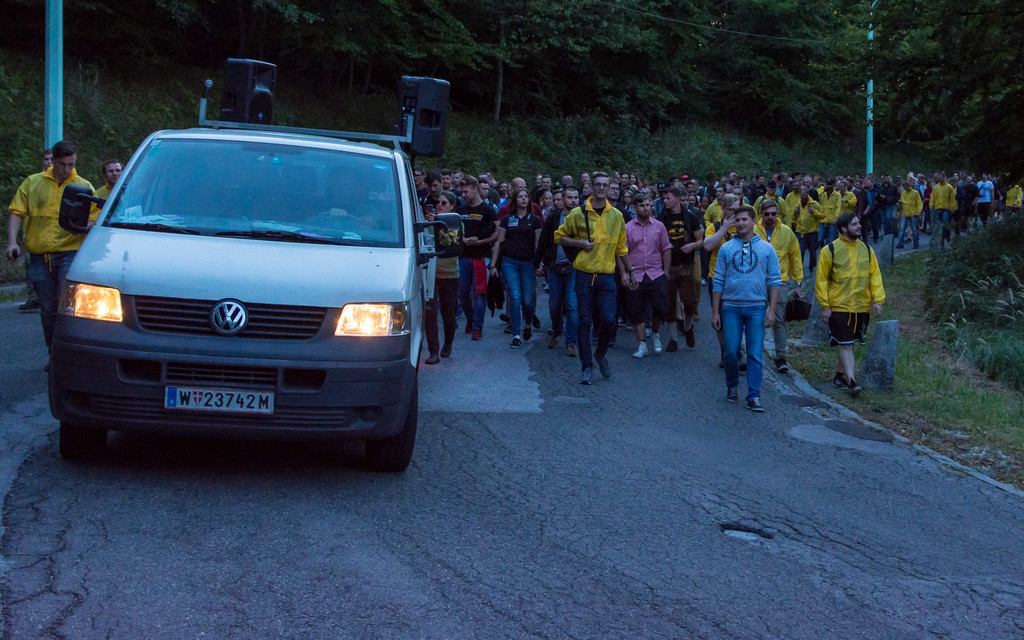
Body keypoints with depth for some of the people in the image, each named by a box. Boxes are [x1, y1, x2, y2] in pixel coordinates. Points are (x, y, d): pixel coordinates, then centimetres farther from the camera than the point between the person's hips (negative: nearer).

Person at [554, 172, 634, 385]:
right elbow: (560, 236, 8)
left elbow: (621, 247, 17)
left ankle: (601, 354, 20)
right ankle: (587, 367, 7)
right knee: (585, 321, 0)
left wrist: (627, 271, 19)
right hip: (584, 274, -1)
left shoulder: (616, 215, 8)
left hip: (607, 275, 1)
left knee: (608, 320, -7)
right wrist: (579, 243, -7)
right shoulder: (578, 214, 0)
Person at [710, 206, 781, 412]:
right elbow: (718, 281, 8)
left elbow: (774, 281, 6)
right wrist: (715, 312, 3)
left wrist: (771, 310, -3)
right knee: (731, 352, 1)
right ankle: (732, 387, 23)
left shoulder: (766, 249, 6)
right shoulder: (726, 248, 7)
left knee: (755, 354, -4)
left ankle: (753, 397, -1)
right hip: (731, 307, 1)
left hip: (756, 307, -1)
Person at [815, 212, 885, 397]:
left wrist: (877, 299, 1)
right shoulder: (830, 250, -4)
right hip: (839, 307, -4)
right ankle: (851, 382, -12)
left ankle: (839, 375, 27)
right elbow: (821, 280, -2)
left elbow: (875, 276, 12)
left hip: (862, 307, 4)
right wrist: (825, 306, -6)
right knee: (845, 345, -9)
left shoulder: (866, 250, 9)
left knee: (849, 343, 12)